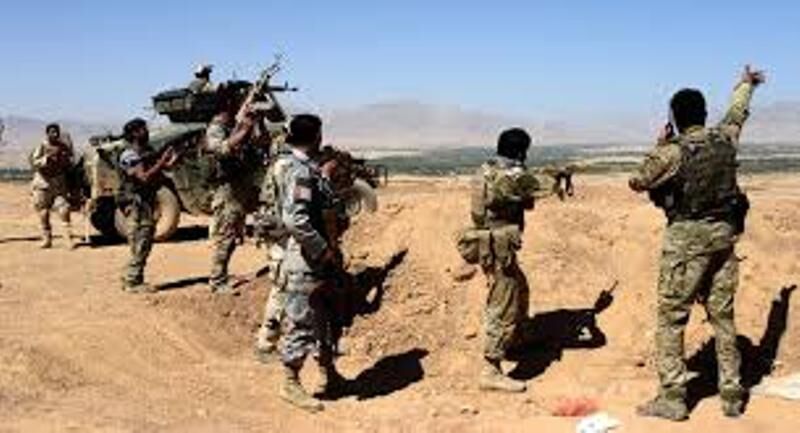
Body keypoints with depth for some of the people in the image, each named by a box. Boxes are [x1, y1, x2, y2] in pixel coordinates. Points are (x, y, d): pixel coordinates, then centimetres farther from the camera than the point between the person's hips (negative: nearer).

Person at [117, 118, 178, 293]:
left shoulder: (147, 152, 14)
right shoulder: (129, 155, -13)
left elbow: (158, 177, 15)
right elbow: (144, 177, -25)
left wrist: (167, 164, -2)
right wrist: (162, 162, -22)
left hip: (147, 202, 9)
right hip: (136, 203, -9)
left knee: (145, 244, 13)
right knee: (140, 245, -8)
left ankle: (130, 279, 22)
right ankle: (133, 282, -3)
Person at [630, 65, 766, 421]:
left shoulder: (672, 152, -14)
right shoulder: (725, 139, 3)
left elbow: (637, 183, -1)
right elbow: (738, 111, 25)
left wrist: (658, 147, 8)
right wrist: (746, 83, 45)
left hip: (687, 239, -6)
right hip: (724, 235, 6)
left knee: (671, 318, 1)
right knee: (723, 316, 14)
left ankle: (672, 398, -1)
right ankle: (732, 394, 21)